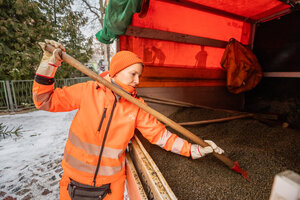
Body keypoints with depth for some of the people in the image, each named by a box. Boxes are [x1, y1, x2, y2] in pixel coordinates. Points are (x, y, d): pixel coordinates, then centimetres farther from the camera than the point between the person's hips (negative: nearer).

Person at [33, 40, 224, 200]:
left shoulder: (136, 107, -13)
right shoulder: (88, 91, -14)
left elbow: (160, 134, -9)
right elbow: (46, 101, -7)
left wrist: (194, 150, -9)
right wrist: (48, 65, -20)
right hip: (75, 180, 1)